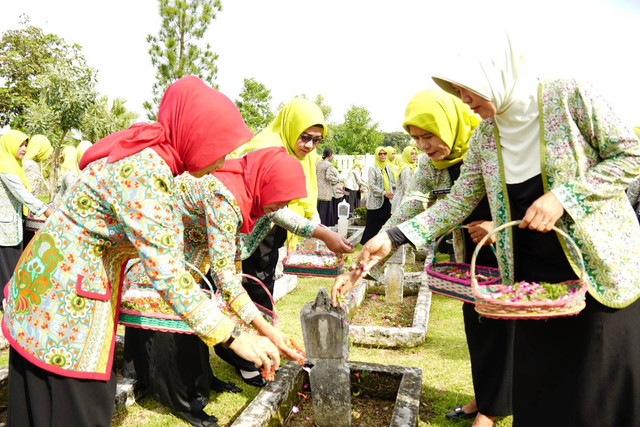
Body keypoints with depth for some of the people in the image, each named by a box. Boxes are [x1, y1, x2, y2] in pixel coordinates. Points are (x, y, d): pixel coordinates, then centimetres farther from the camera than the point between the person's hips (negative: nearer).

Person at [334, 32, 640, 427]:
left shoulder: (567, 96, -10)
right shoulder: (484, 138, 3)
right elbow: (457, 203, 1)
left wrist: (563, 196, -22)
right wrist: (392, 238, -9)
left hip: (602, 270, -3)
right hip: (534, 279, 4)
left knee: (606, 387, 4)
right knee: (538, 391, 9)